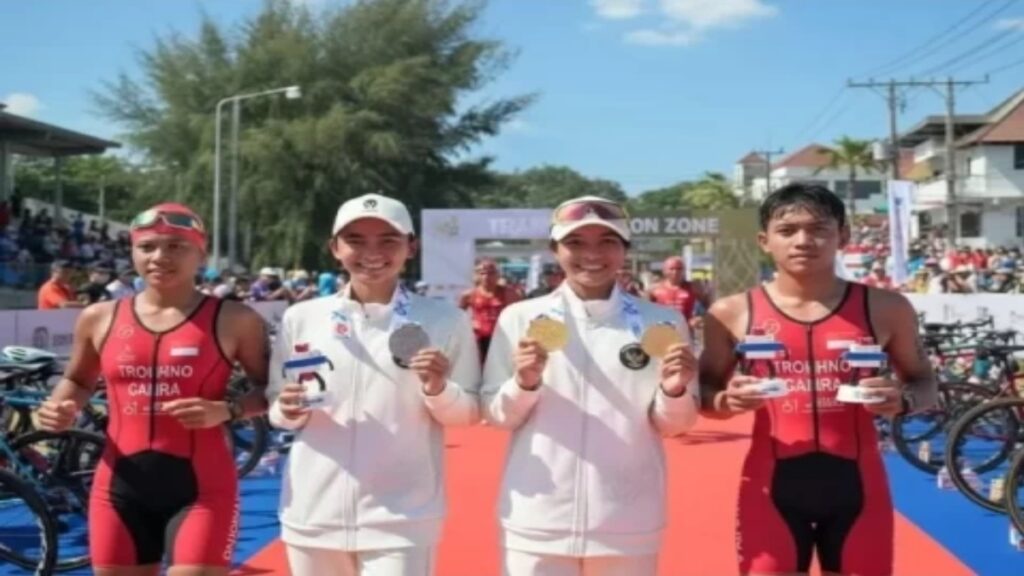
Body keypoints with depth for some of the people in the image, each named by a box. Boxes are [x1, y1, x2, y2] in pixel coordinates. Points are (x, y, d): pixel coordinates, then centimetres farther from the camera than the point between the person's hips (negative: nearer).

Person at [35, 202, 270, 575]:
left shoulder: (234, 321, -5)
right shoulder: (100, 319, 5)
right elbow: (78, 381, 21)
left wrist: (227, 411, -17)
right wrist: (62, 408, -1)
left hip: (202, 487, -4)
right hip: (120, 486, 4)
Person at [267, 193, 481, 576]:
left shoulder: (444, 321, -3)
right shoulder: (301, 318, 3)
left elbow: (468, 415, 2)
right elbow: (276, 406, 12)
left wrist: (438, 389, -17)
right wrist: (289, 411, -10)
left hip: (402, 520, -3)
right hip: (313, 514, 3)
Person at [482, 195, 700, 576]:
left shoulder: (661, 323, 1)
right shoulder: (520, 318, 0)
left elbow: (672, 426, 4)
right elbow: (496, 416, 3)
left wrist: (674, 390, -16)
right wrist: (524, 384, -16)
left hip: (628, 525, 1)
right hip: (537, 522, 0)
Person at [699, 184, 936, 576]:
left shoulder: (885, 308, 0)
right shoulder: (733, 313, -2)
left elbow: (924, 382, 11)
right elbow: (703, 392, 8)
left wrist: (902, 401, -12)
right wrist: (727, 400, -15)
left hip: (856, 481, 1)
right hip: (772, 482, -1)